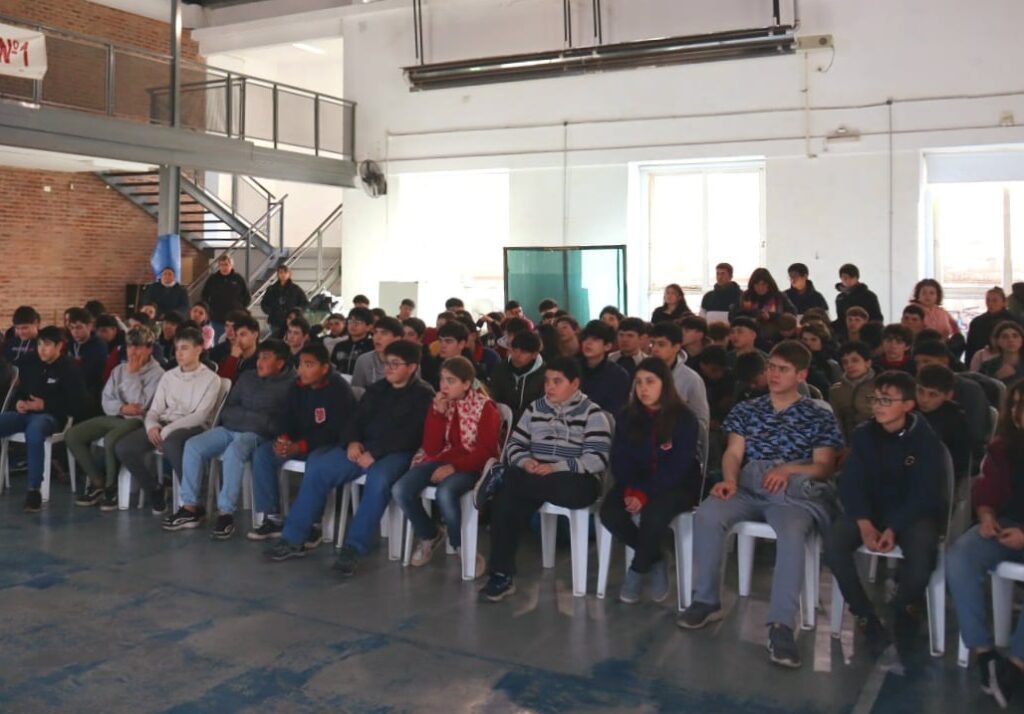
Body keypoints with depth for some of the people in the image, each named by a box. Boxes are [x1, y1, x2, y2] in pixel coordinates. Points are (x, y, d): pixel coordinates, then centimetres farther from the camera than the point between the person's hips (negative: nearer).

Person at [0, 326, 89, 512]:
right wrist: (19, 402, 2)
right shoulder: (30, 365, 16)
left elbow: (78, 403, -8)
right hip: (26, 413, 6)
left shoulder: (69, 369, -3)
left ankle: (34, 491, -35)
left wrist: (45, 405, -13)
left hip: (51, 416, -6)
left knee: (34, 430, -41)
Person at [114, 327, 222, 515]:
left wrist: (168, 430, -19)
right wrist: (152, 426, -11)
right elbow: (155, 409, 13)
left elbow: (200, 415, -11)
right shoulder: (168, 376, 17)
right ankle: (155, 490, 1)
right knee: (123, 447, -18)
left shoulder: (211, 379, 0)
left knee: (171, 444, -40)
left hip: (194, 428, -6)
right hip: (164, 426, 6)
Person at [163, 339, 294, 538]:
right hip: (230, 430, 6)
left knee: (234, 451, -35)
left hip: (259, 436, -6)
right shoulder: (247, 377, 17)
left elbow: (283, 423, -11)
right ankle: (191, 507, -7)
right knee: (193, 446, -14)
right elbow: (227, 411, 14)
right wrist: (257, 418, -2)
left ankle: (225, 513, -28)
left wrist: (241, 415, -8)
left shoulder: (290, 384, -2)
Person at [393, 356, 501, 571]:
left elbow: (486, 452, -12)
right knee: (400, 490, -20)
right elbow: (431, 449, 1)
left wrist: (454, 467, -23)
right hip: (441, 461, 5)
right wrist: (438, 413, -11)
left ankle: (461, 546, -12)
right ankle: (429, 535, 7)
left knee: (445, 493, -37)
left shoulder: (485, 408, -5)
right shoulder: (440, 404, 8)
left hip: (470, 467, -5)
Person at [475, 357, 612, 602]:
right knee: (504, 502, -28)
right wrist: (525, 462, -10)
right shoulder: (535, 408, 15)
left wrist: (556, 468, -21)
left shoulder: (592, 414, 0)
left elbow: (597, 460, -11)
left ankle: (502, 479, -9)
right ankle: (501, 576, -21)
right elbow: (513, 446, 14)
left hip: (576, 482, -4)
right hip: (534, 478, 4)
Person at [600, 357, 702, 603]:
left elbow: (676, 468, -16)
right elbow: (619, 460, 1)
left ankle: (638, 570, -8)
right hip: (637, 484, 5)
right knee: (609, 512, -25)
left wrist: (645, 494, -27)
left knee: (652, 515, -36)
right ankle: (655, 561, -5)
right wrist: (630, 490, -18)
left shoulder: (684, 419, -10)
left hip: (677, 486, -4)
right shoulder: (628, 418, 5)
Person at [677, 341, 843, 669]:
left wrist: (788, 470, -16)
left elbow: (825, 466, 3)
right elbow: (733, 453, 9)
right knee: (706, 515, -27)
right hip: (748, 487, 3)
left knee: (792, 533, -37)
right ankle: (707, 600, -12)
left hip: (795, 492, -2)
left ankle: (781, 625, -36)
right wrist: (729, 480, -13)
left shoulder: (820, 416, 11)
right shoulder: (746, 410, 19)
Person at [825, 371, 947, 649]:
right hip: (871, 509, 3)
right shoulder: (864, 434, 0)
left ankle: (903, 607, 2)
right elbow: (851, 484, -5)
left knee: (922, 553, -35)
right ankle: (865, 614, -5)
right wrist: (864, 523, -23)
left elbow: (925, 493, -14)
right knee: (833, 543, -27)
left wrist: (894, 529, -27)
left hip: (914, 513, -2)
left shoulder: (926, 439, -9)